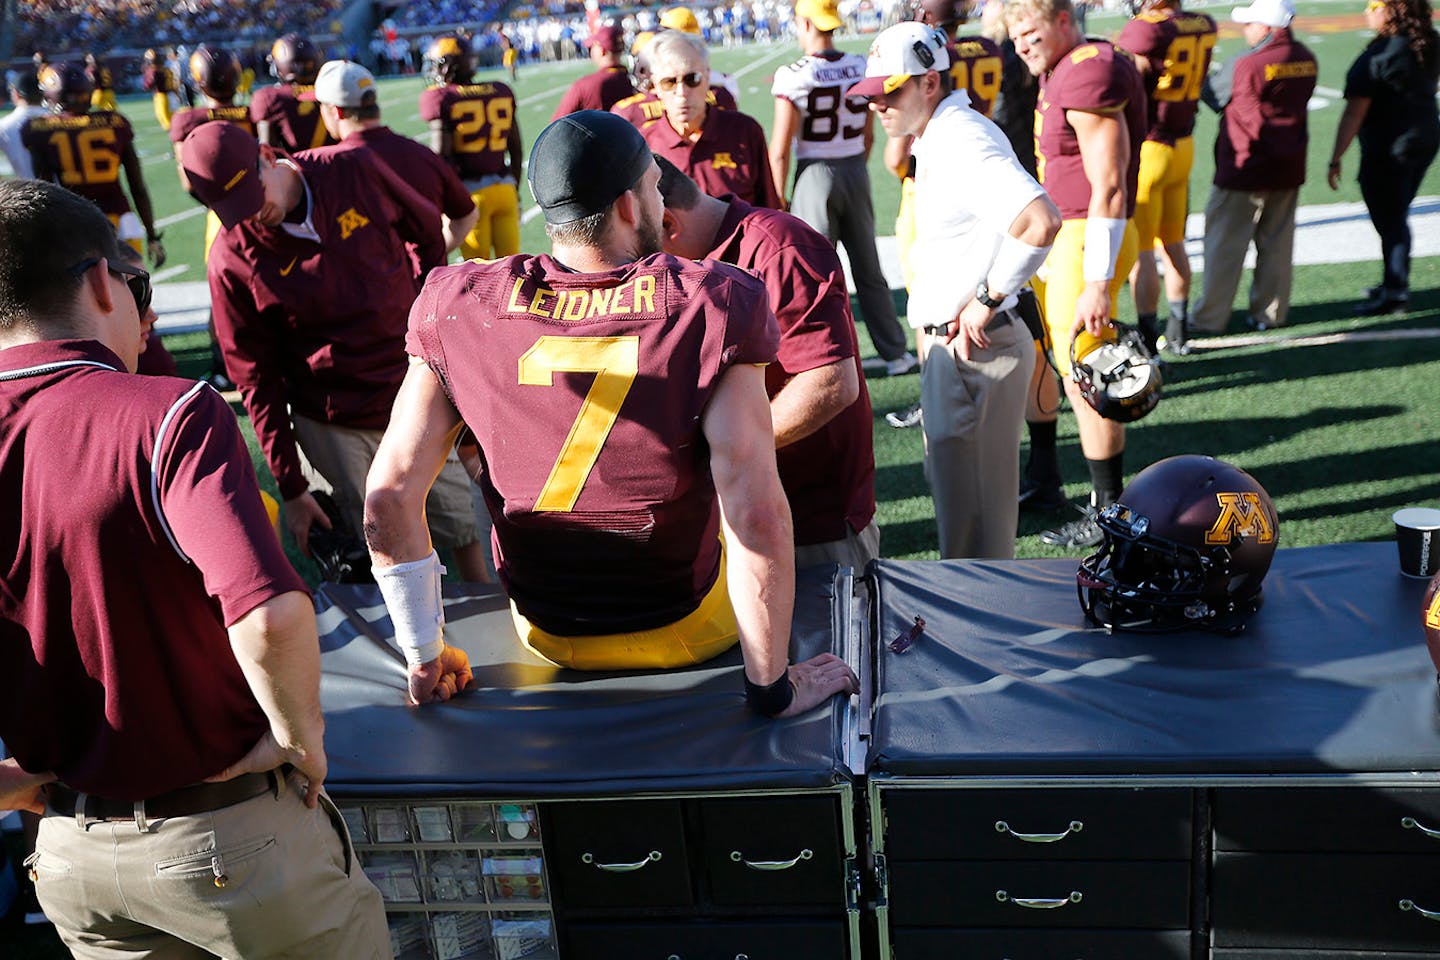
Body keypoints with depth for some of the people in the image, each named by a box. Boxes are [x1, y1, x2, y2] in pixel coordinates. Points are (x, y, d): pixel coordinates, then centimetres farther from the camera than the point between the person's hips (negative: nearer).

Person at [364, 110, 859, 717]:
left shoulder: (461, 308, -14)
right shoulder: (713, 307, -22)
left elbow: (388, 499, -15)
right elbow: (757, 515, -29)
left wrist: (425, 658, -2)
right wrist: (772, 686, -17)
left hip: (548, 638, 3)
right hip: (686, 631, -2)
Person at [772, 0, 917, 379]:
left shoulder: (793, 77, -14)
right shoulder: (861, 68, 1)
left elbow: (780, 151, -13)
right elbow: (868, 137, 9)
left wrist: (779, 198, -3)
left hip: (815, 174, -5)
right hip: (856, 170, 5)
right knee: (869, 270, 16)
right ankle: (896, 353, 23)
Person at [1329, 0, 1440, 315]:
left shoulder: (1377, 56, -18)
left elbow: (1354, 113, -20)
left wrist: (1336, 159, -17)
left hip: (1388, 148, -8)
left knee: (1389, 221, 1)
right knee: (1397, 216, 20)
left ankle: (1395, 293, 6)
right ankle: (1394, 282, 31)